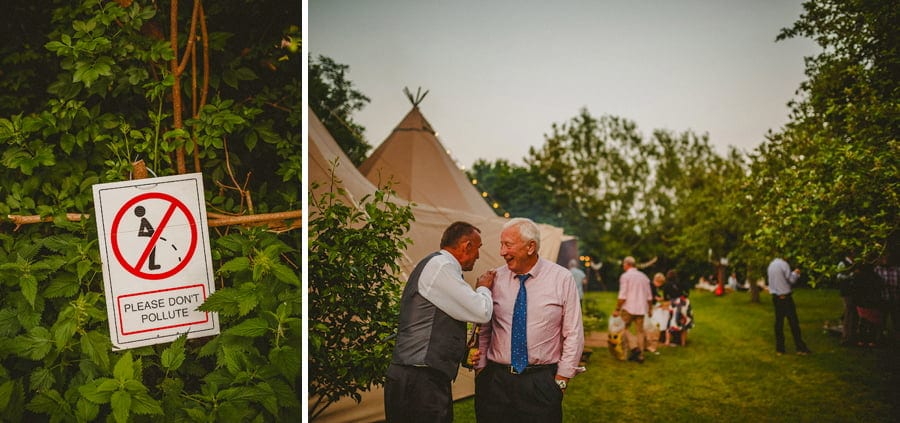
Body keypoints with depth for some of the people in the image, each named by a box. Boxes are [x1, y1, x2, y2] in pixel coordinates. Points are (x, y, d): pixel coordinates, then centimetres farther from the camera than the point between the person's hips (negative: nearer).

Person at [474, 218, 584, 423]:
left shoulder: (562, 279, -3)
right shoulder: (495, 279, 3)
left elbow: (574, 333, -1)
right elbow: (482, 329, 9)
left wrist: (562, 379, -3)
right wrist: (480, 368, 2)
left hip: (542, 382, -2)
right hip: (495, 380, 2)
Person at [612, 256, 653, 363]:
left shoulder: (625, 276, -7)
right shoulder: (643, 276, 13)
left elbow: (622, 296, -13)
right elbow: (649, 296, 15)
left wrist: (617, 309, -9)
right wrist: (650, 309, 25)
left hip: (629, 308, -6)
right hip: (641, 309, 6)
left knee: (623, 327, 6)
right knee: (640, 331, 9)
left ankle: (634, 347, -11)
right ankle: (640, 355, 8)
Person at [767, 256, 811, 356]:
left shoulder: (770, 265, 9)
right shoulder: (783, 264, -13)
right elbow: (791, 280, -12)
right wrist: (795, 273, 8)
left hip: (775, 298, 7)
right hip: (785, 297, -7)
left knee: (779, 322, 9)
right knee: (793, 322, -3)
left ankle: (779, 348, 10)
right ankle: (800, 348, -2)